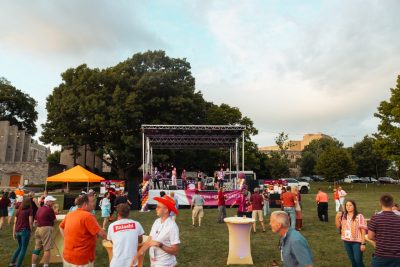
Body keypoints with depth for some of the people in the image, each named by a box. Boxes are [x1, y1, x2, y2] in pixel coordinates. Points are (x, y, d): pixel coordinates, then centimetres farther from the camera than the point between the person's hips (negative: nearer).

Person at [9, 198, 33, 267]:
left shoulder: (18, 210, 12)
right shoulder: (29, 210, -4)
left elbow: (15, 222, 11)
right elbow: (30, 222, -9)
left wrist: (14, 233, 15)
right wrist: (31, 231, 2)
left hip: (17, 231, 7)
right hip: (25, 230, -6)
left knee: (20, 247, 26)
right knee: (23, 249, 4)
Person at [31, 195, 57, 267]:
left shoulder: (39, 209, 13)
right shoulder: (50, 209, -13)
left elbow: (35, 221, 20)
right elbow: (54, 219, -2)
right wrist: (54, 212, 9)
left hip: (38, 229, 9)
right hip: (46, 229, -9)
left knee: (37, 248, 15)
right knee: (47, 249, -4)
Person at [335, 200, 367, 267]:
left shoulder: (359, 216, -11)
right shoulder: (343, 216, 3)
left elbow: (363, 230, -9)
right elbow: (338, 227, 10)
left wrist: (363, 243, -12)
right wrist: (337, 218, -7)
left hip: (357, 241, -4)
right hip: (346, 242, 5)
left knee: (358, 261, -4)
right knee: (352, 261, 15)